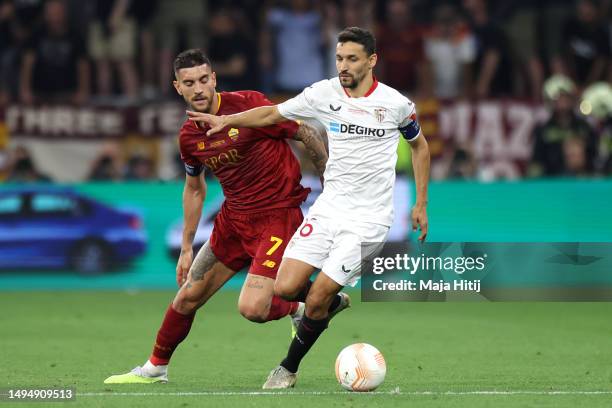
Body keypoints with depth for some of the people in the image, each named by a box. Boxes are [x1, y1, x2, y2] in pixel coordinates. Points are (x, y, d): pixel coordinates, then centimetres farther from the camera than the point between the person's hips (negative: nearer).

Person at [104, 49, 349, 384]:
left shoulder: (248, 105, -17)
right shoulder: (188, 136, 2)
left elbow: (308, 135, -8)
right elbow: (194, 189, 19)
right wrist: (186, 248, 19)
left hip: (278, 215, -6)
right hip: (233, 218, 6)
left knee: (251, 308, -21)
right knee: (188, 297, 9)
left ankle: (300, 310, 11)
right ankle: (155, 368, 30)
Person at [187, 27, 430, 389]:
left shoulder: (396, 104, -7)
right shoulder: (324, 93, -1)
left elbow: (419, 145, 11)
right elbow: (273, 113, 12)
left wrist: (422, 204, 11)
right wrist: (225, 120, 2)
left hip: (368, 219, -4)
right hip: (328, 207, 4)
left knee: (316, 301, -9)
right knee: (286, 287, -9)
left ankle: (289, 369, 13)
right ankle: (331, 300, 24)